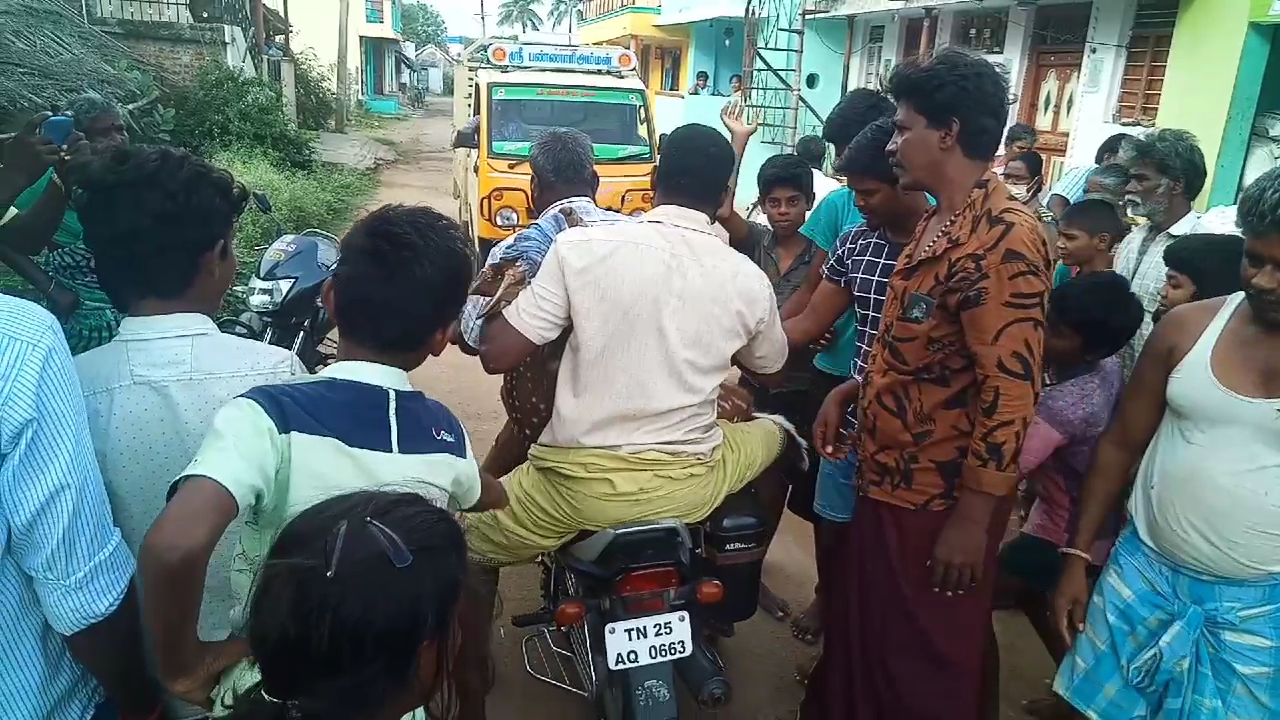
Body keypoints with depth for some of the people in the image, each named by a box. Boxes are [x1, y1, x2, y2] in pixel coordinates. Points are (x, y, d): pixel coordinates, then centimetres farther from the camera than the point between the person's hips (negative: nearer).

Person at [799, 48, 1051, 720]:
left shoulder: (1002, 236, -21)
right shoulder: (938, 222, 11)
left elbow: (1011, 388, -24)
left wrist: (972, 517, -23)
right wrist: (851, 391, 14)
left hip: (941, 497, -9)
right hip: (889, 477, 9)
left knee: (925, 662, 10)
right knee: (864, 632, 23)